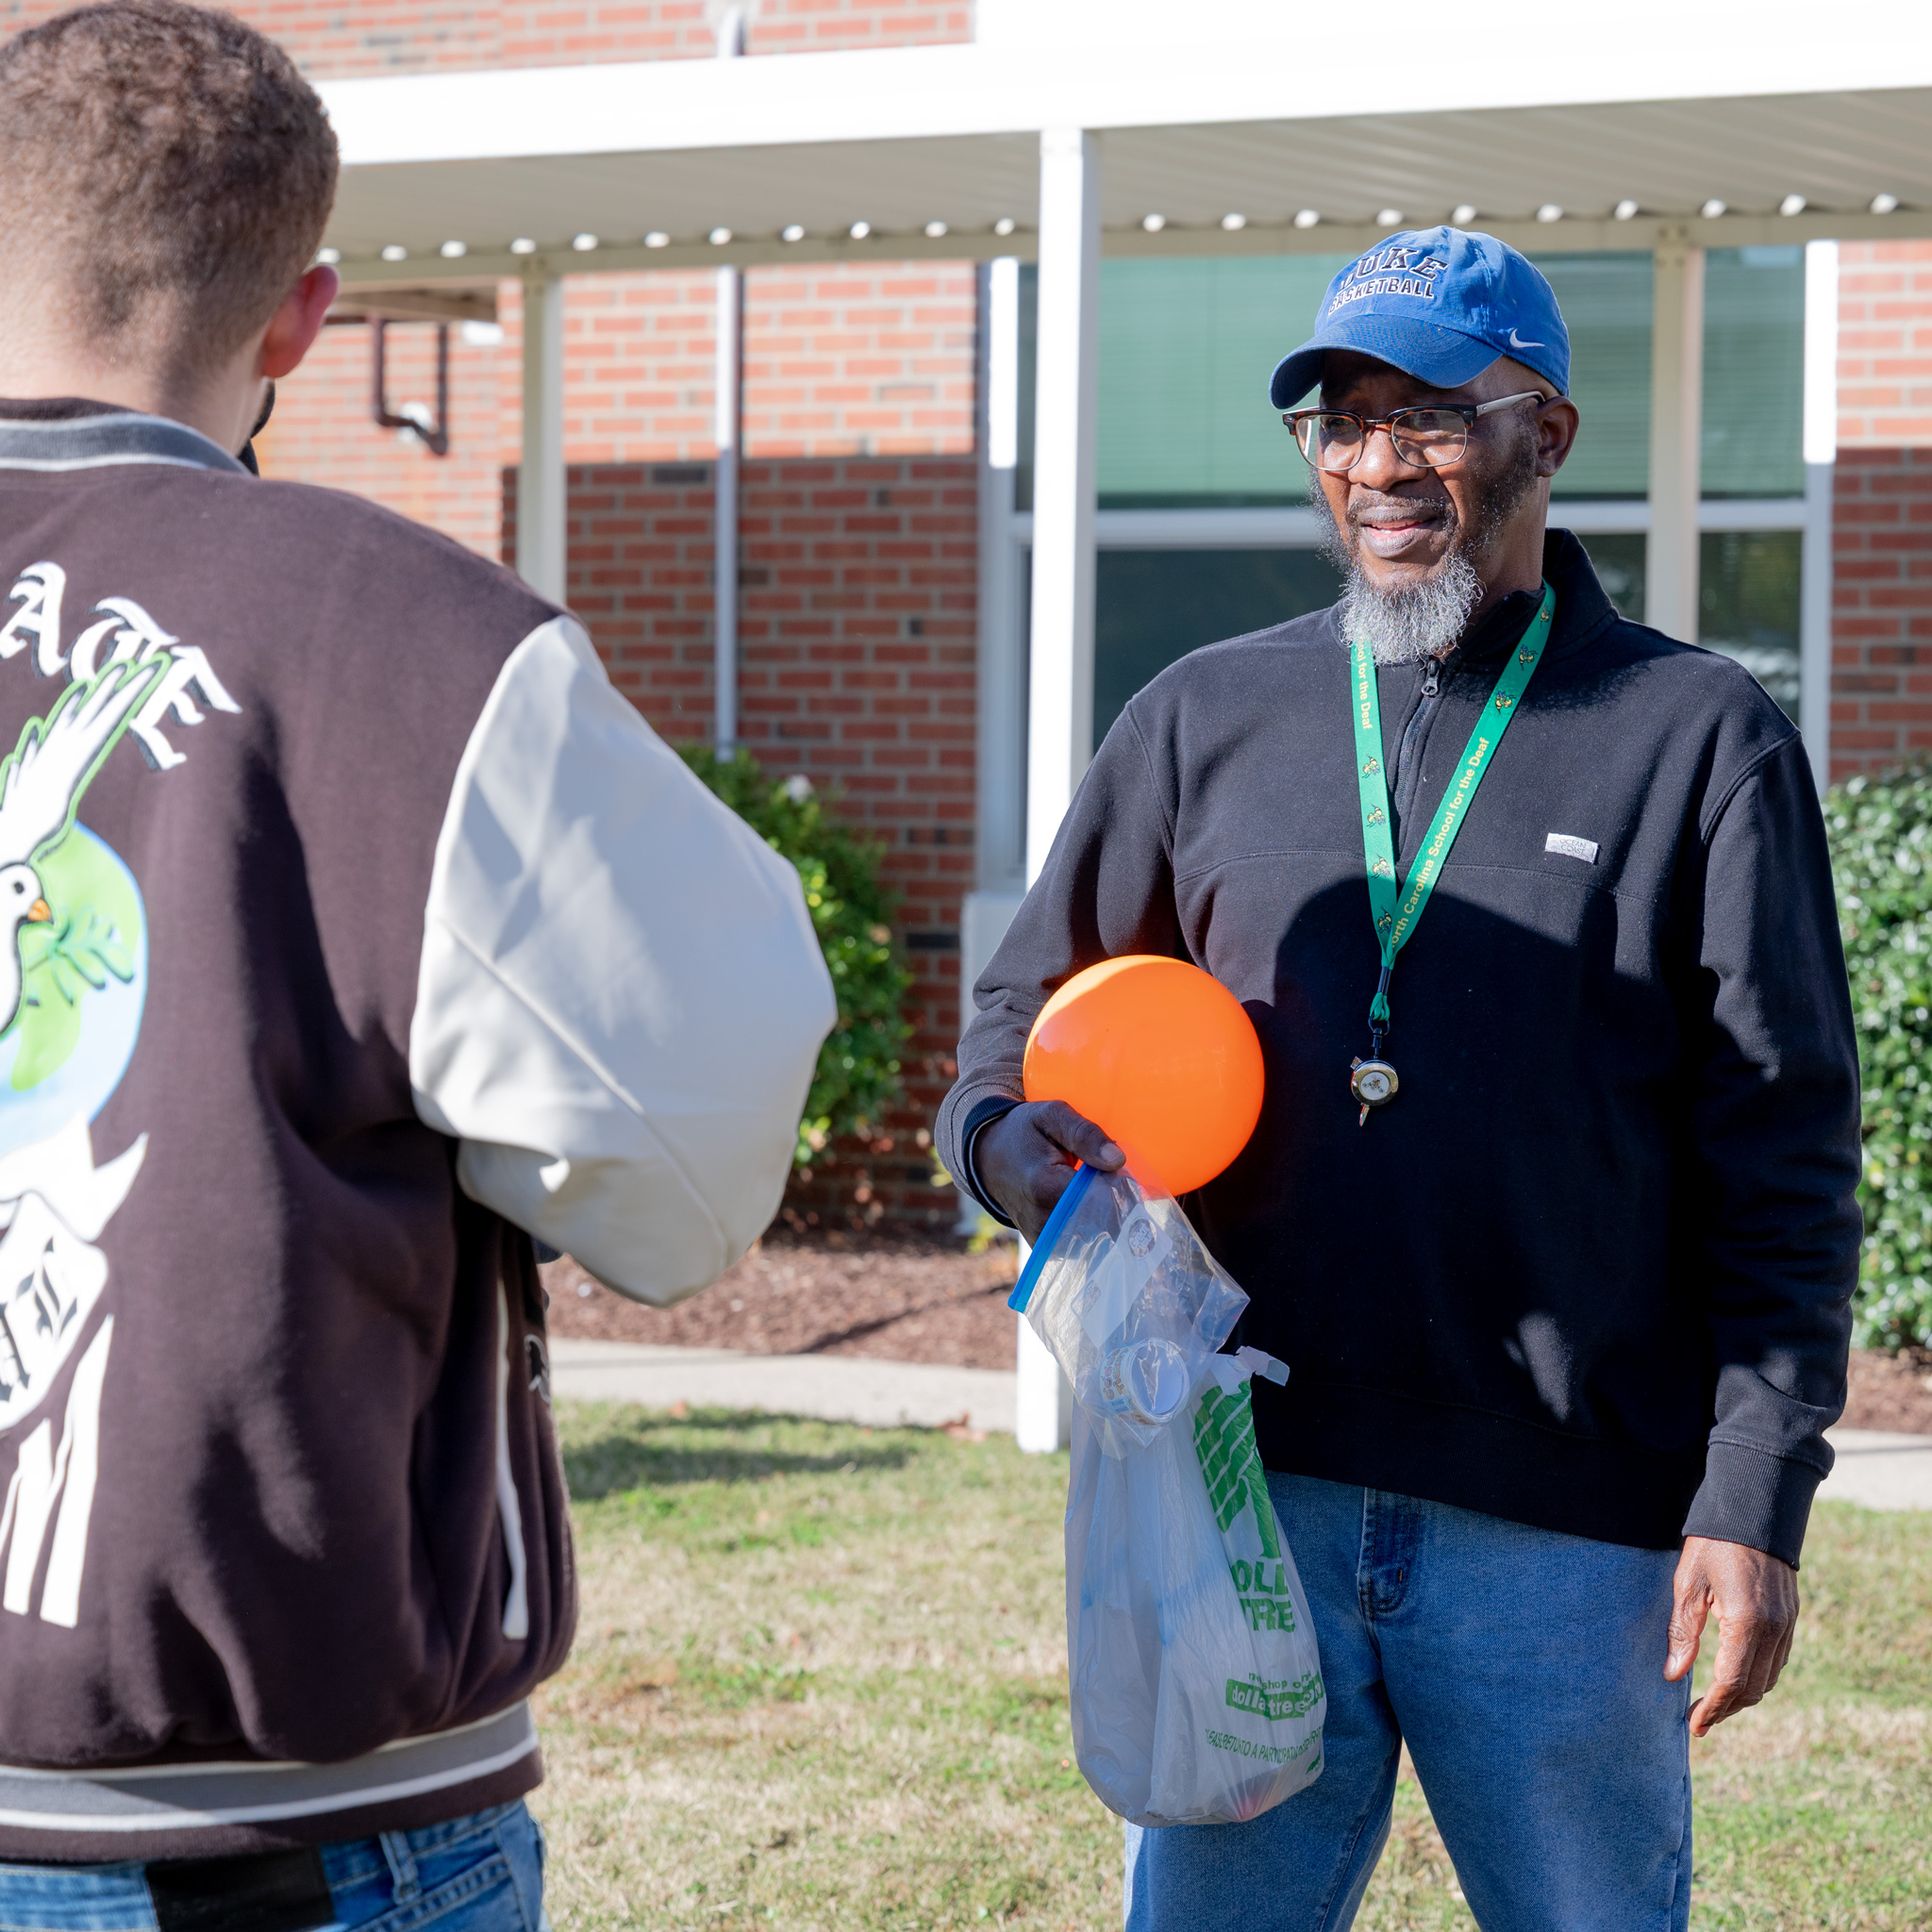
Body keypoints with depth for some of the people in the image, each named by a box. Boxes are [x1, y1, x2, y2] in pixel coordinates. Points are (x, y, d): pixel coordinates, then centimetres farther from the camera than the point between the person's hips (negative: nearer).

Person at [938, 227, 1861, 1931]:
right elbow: (1027, 1011, 19)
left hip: (1559, 1535, -2)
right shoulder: (1207, 718, 12)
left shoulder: (1696, 738, 3)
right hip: (1246, 1498, 3)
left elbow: (1781, 1163, 0)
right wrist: (1012, 1134, -6)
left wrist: (1755, 1505, -8)